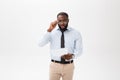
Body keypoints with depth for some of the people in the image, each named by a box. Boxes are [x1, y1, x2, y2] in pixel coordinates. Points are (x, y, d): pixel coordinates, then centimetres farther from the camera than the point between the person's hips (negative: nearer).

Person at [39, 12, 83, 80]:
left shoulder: (76, 33, -4)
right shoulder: (51, 32, -3)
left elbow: (79, 50, -4)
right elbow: (41, 44, -14)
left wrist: (72, 56, -25)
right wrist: (49, 30, -22)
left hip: (68, 66, 1)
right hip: (55, 65, 0)